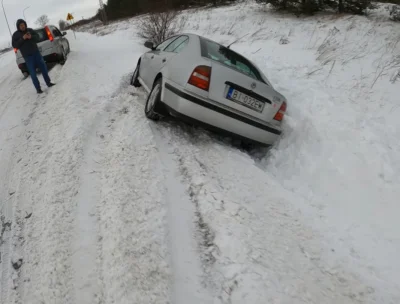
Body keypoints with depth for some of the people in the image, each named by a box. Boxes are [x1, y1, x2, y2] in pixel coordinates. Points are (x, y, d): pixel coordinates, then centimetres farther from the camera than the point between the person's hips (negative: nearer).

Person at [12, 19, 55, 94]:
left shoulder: (30, 30, 5)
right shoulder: (15, 35, -3)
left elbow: (37, 37, 6)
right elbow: (14, 45, -8)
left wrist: (31, 37, -15)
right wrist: (22, 38, -19)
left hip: (36, 52, 3)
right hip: (27, 56, -3)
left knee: (44, 68, 7)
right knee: (33, 72, -4)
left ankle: (48, 83, 21)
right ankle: (38, 88, -2)